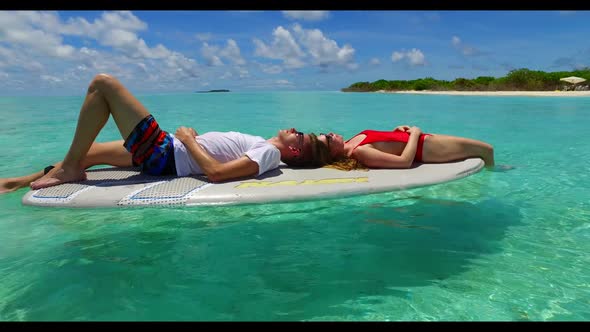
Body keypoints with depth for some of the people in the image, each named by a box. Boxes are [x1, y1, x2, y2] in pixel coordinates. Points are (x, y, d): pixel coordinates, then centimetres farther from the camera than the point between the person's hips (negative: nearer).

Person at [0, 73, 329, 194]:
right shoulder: (264, 146, 12)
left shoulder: (269, 153, -17)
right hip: (166, 153, 9)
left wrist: (188, 139, -16)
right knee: (89, 150, 20)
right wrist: (191, 138, 7)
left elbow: (216, 172, -29)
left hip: (163, 154, -9)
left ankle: (68, 169, 0)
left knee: (103, 82, -9)